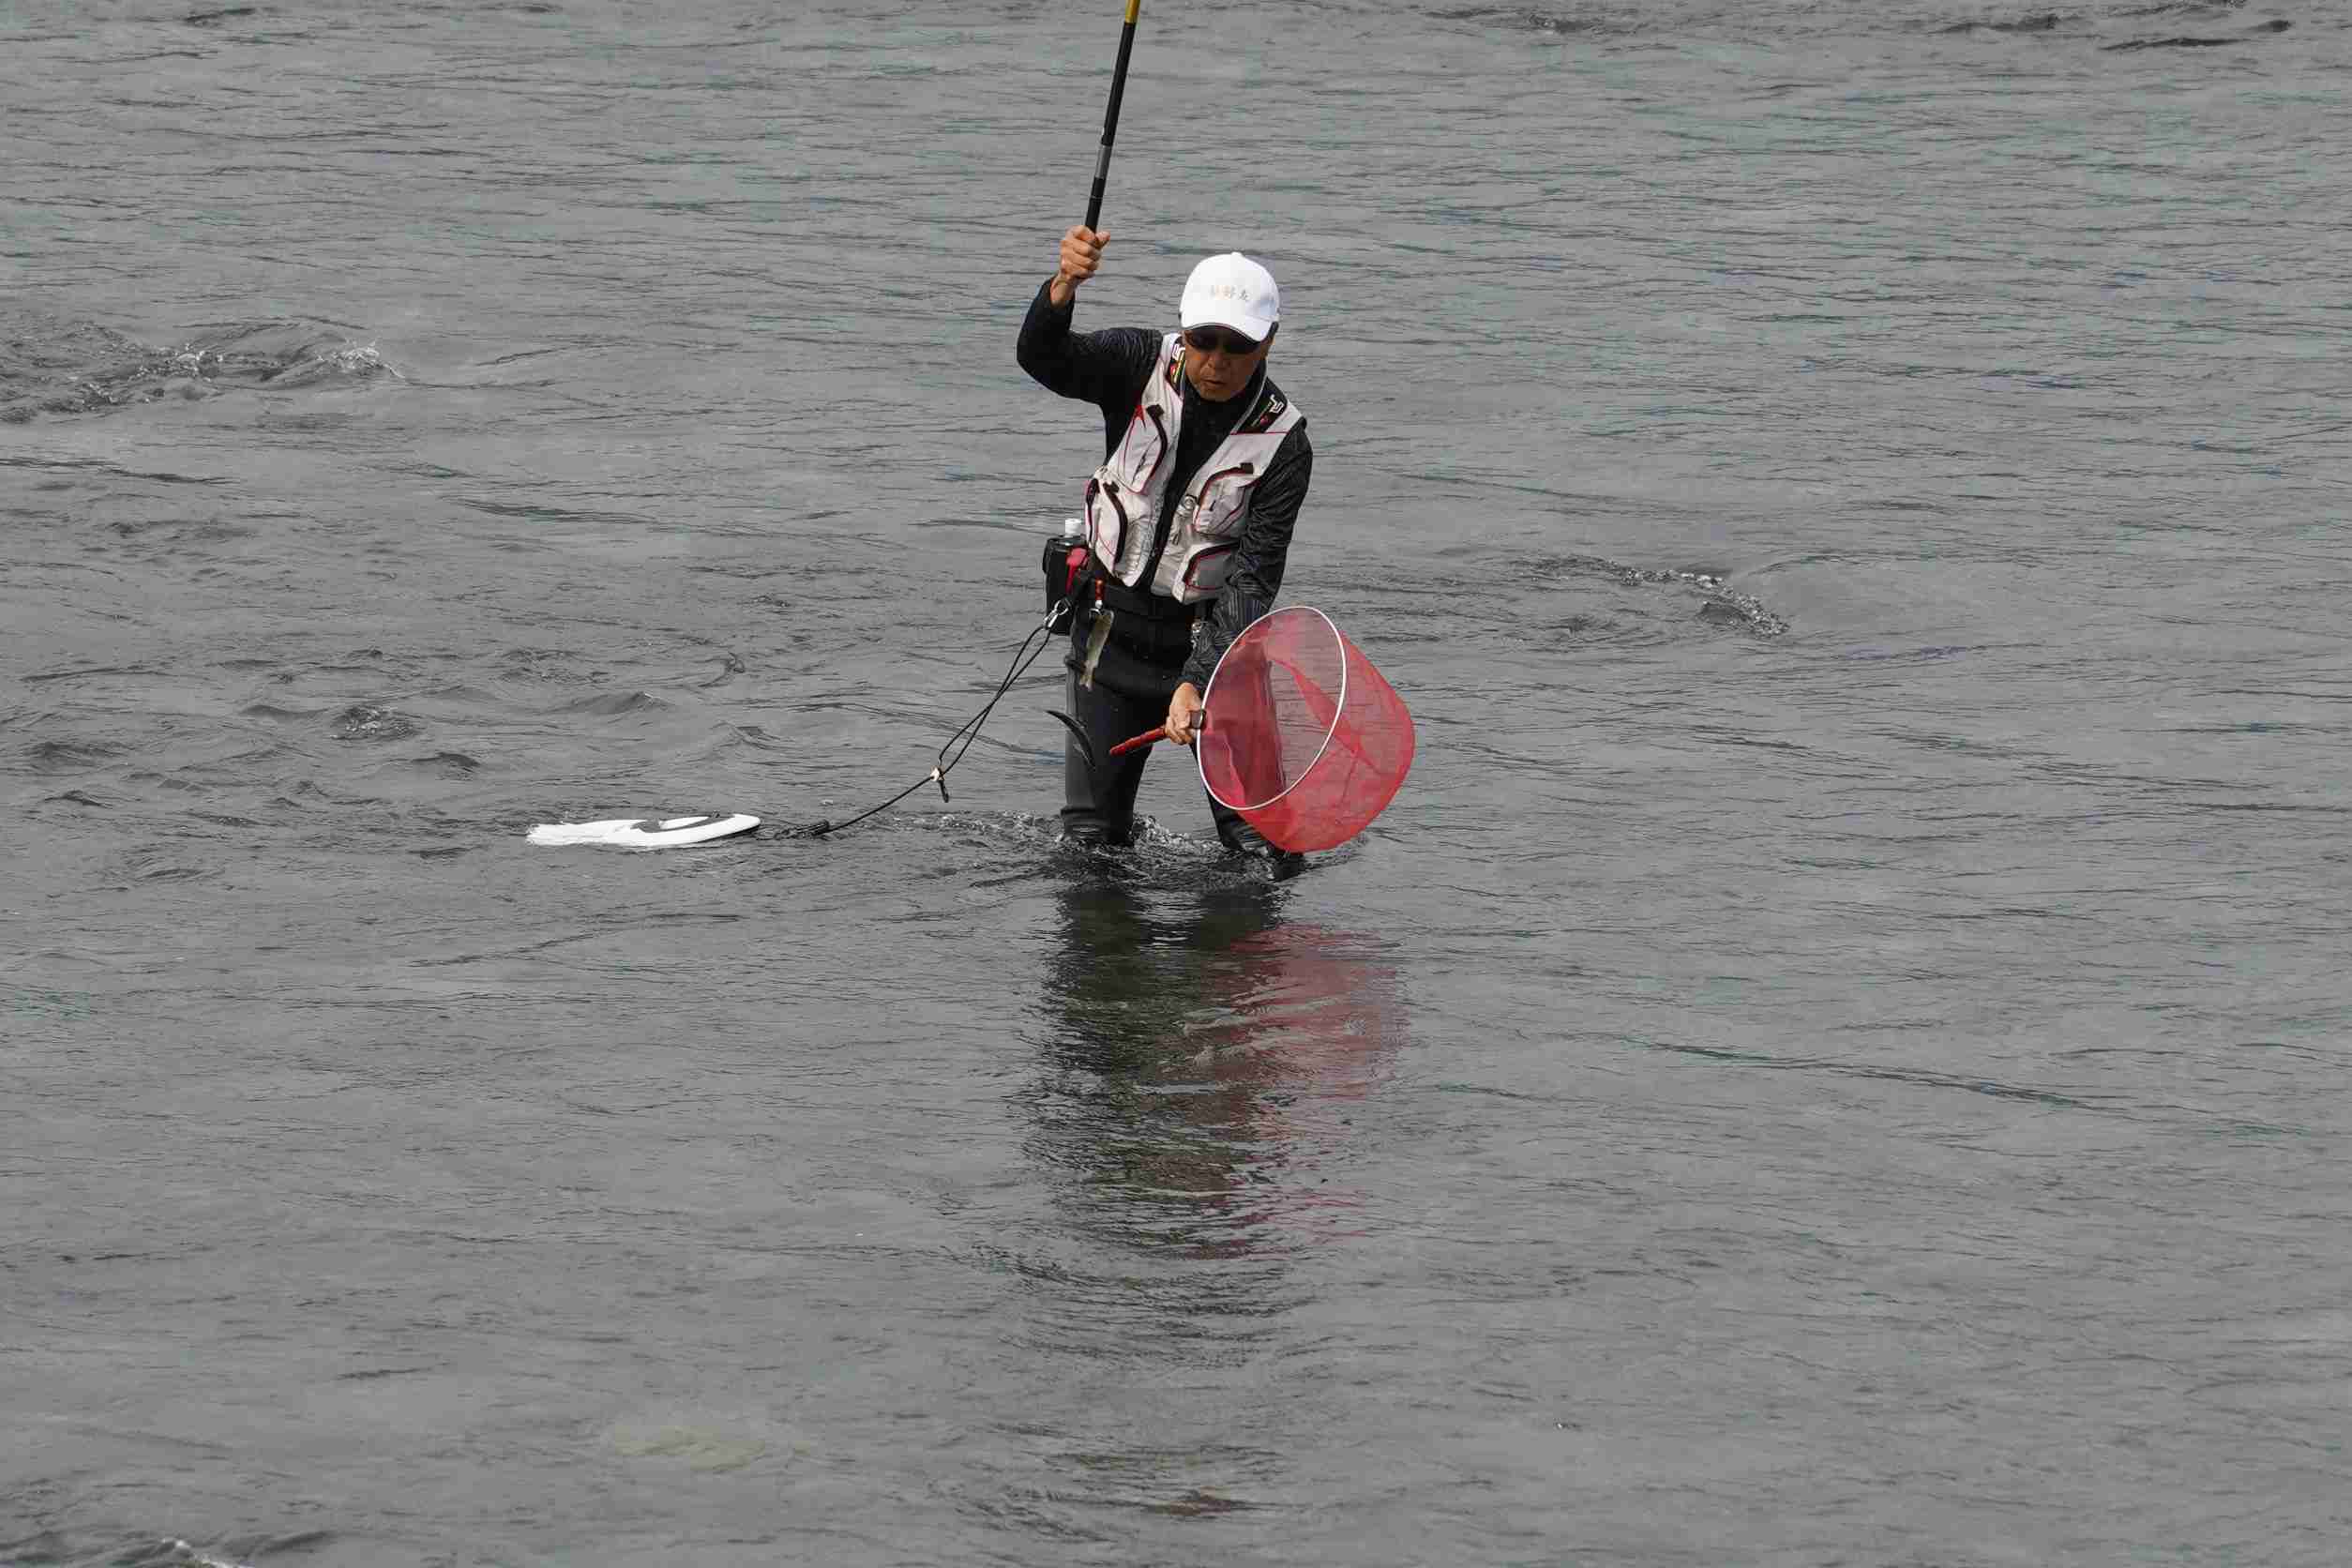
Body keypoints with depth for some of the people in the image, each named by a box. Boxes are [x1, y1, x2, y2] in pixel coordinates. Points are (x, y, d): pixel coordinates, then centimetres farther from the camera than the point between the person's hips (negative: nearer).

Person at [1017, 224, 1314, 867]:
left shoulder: (1283, 443, -14)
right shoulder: (1144, 365, -7)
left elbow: (1254, 581, -19)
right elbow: (1043, 358, -24)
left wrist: (1197, 681, -32)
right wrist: (1064, 286, -46)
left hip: (1209, 638, -2)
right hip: (1113, 631, 2)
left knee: (1266, 848, -9)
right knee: (1089, 839, 7)